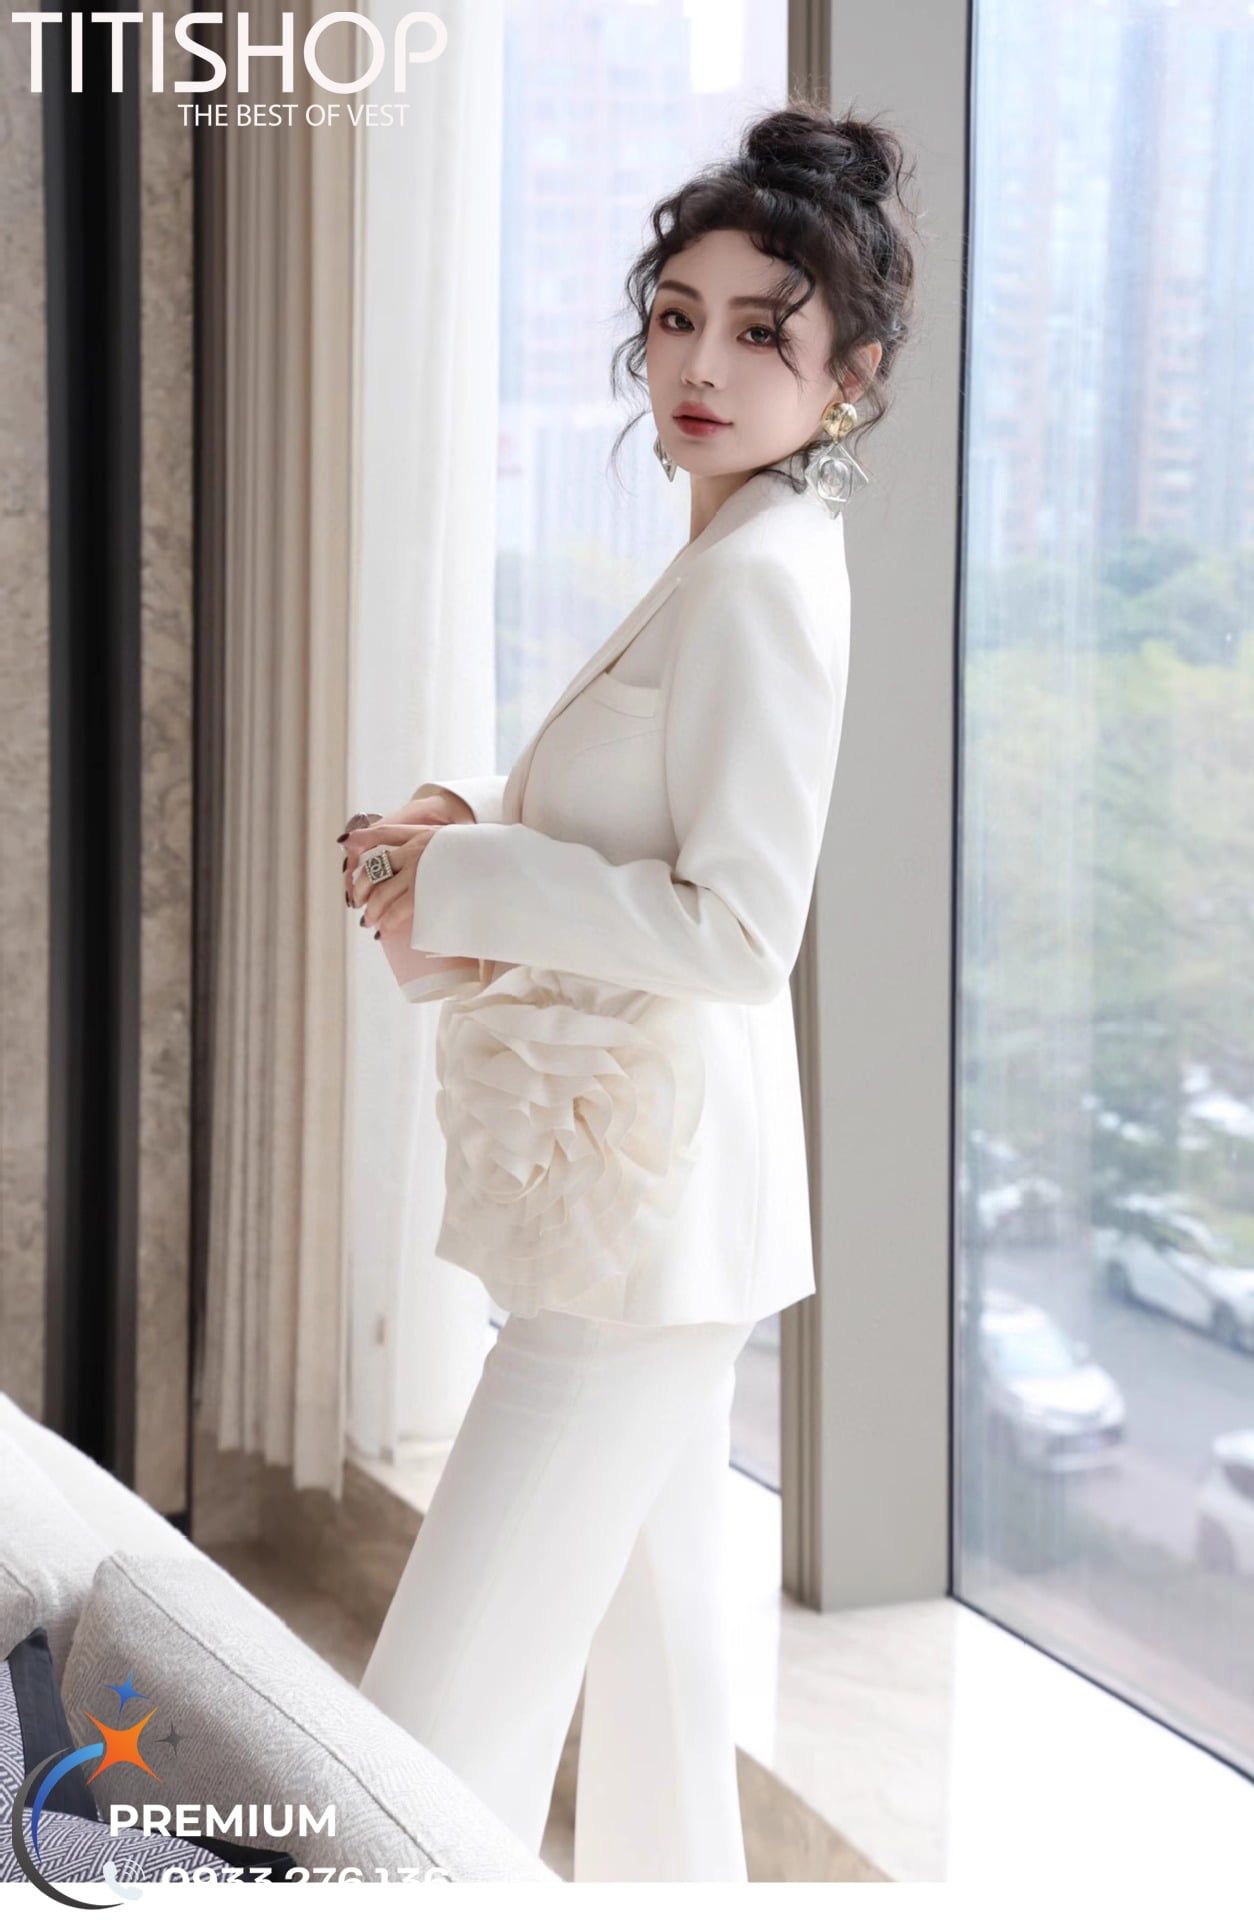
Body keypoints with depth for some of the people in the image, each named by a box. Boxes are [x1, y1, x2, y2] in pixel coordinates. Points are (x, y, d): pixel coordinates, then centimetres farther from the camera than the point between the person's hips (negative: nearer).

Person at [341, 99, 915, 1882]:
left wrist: (468, 878, -16)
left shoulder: (764, 579, -17)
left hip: (647, 1193, -10)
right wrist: (476, 820, 4)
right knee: (652, 1635, 20)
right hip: (664, 1193, 10)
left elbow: (737, 928, -22)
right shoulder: (730, 563, 13)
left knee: (448, 1703, -8)